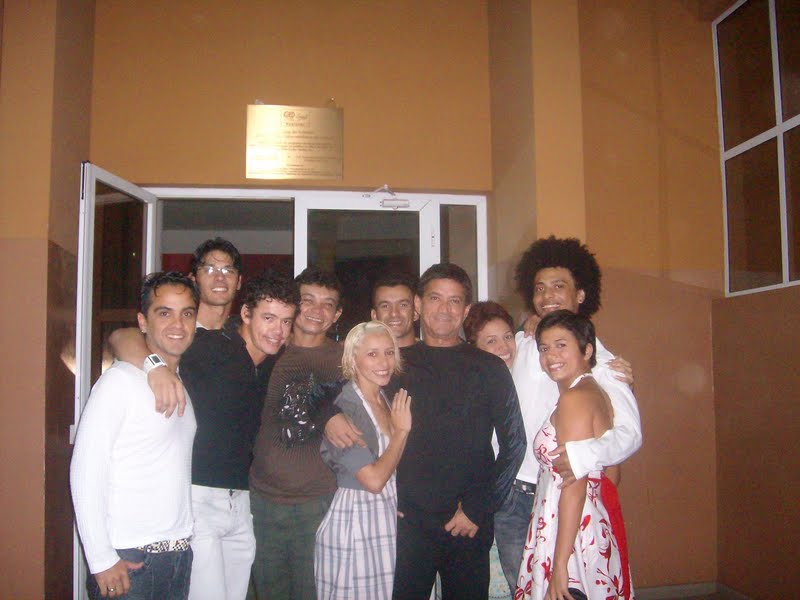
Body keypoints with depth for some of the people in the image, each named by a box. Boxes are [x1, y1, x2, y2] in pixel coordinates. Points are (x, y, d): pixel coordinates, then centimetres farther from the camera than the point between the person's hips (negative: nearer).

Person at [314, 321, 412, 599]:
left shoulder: (390, 402, 6)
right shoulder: (342, 410, -17)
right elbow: (374, 479, -22)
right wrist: (402, 430, -14)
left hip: (390, 520, 7)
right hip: (353, 521, -7)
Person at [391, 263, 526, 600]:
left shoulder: (488, 368, 2)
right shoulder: (395, 364, 6)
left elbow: (514, 444, 1)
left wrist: (478, 510, -4)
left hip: (469, 525, -1)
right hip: (406, 520, 1)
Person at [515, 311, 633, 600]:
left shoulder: (574, 398, -16)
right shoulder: (597, 393, 11)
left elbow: (575, 486, -20)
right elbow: (612, 476, 16)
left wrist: (560, 563, -20)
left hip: (572, 538, -9)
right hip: (597, 529, 9)